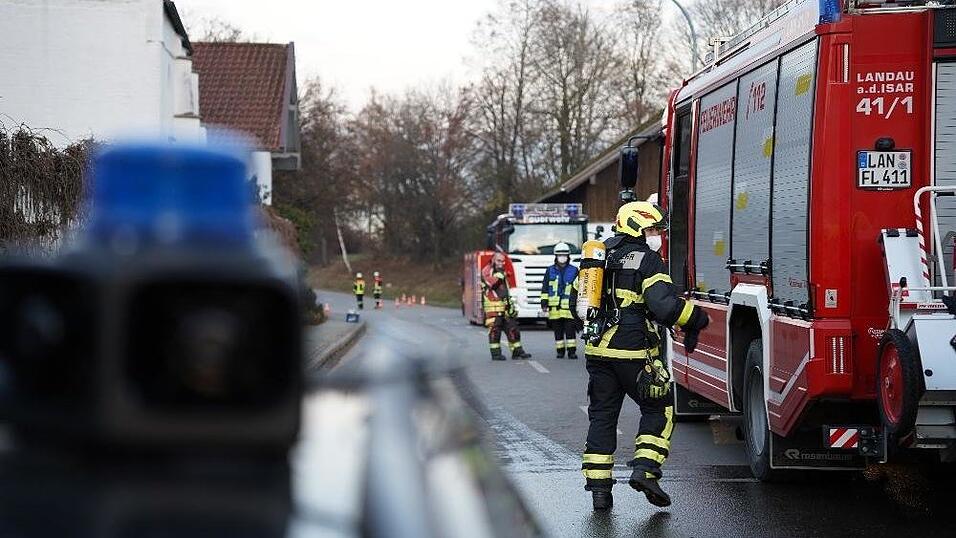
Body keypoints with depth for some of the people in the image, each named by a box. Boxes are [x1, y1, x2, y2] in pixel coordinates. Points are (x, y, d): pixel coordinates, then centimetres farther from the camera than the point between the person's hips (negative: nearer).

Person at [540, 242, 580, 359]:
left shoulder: (574, 271, 8)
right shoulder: (550, 271, 11)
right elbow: (544, 288, 12)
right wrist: (544, 303, 6)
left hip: (569, 306, -2)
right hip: (555, 306, 2)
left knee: (570, 329, -7)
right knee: (558, 331, 5)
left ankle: (572, 351, -5)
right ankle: (560, 351, 12)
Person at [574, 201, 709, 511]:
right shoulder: (647, 260, -7)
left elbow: (577, 303, 21)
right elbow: (664, 305, -18)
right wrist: (696, 319, -4)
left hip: (598, 351, 6)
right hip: (634, 352, -6)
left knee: (602, 416, 11)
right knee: (658, 410, 10)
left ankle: (598, 486, 8)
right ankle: (644, 469, -4)